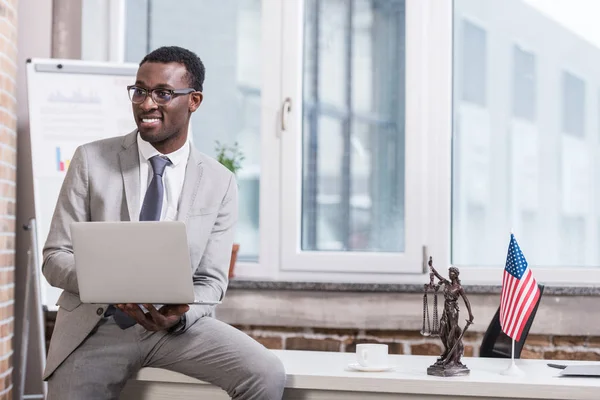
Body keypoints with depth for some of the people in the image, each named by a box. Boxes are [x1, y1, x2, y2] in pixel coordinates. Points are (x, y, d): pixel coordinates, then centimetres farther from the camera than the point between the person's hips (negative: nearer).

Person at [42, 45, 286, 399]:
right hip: (97, 324, 0)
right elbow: (55, 258, -1)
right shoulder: (91, 160, -1)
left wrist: (180, 314, -20)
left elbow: (211, 280, 3)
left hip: (175, 322, 1)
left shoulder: (220, 183, 2)